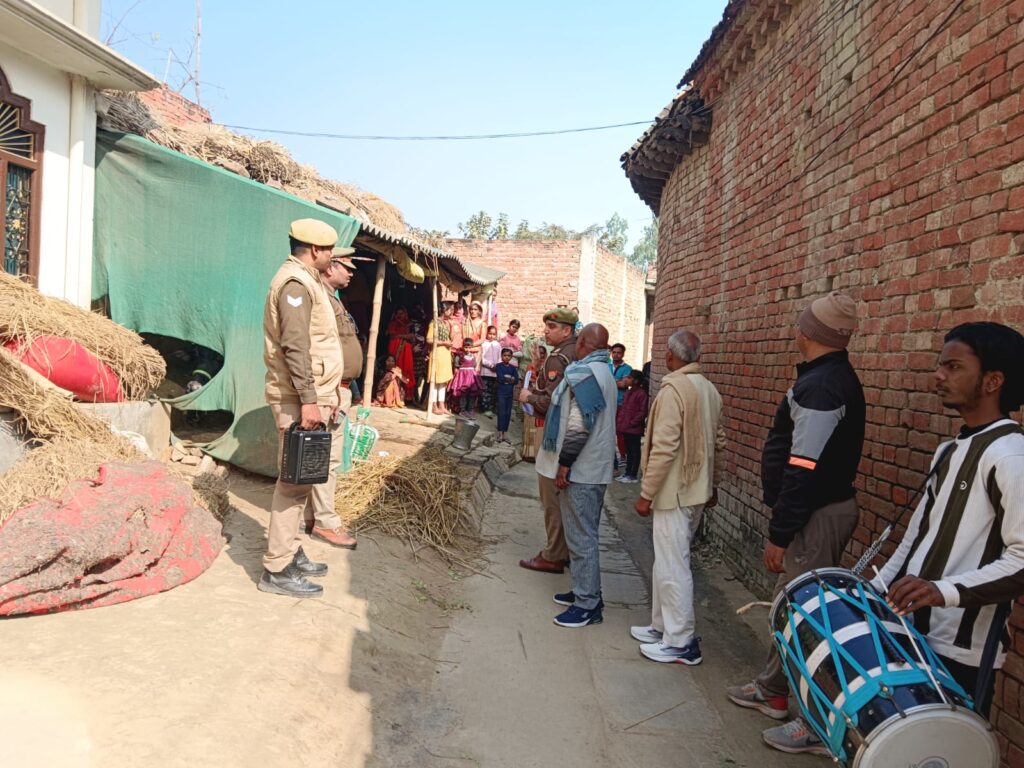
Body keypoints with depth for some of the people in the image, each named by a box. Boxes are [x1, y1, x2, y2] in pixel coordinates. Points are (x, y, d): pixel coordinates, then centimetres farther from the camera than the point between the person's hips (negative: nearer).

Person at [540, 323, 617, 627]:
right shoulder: (602, 372, 15)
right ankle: (585, 592, 29)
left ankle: (587, 606, 5)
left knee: (581, 538, -3)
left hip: (581, 469, -10)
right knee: (585, 534, 18)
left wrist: (564, 462, -19)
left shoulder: (585, 373, -18)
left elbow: (579, 424, -24)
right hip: (594, 467, 10)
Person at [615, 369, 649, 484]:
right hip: (626, 428, 8)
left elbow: (643, 412, -14)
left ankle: (634, 475, 6)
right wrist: (620, 423, 9)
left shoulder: (641, 393, -12)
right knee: (628, 451, 15)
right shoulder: (628, 392, 14)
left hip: (635, 429, -8)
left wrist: (632, 423, -14)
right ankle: (627, 473, 23)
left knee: (635, 451, 1)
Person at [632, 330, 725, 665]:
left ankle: (682, 643, 7)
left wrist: (646, 494, -16)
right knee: (668, 562, 18)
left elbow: (664, 448, -22)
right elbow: (719, 443, 16)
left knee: (672, 567, -1)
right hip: (696, 491, 9)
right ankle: (663, 626, 28)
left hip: (674, 492, -9)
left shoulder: (673, 389, -17)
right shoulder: (709, 390, 9)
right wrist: (712, 485, 25)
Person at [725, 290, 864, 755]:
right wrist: (784, 526, 18)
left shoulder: (821, 386, -21)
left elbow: (805, 469, -25)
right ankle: (773, 690, 35)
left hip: (816, 516, -11)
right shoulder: (834, 377, 11)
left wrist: (779, 534, -21)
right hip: (817, 510, 11)